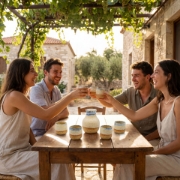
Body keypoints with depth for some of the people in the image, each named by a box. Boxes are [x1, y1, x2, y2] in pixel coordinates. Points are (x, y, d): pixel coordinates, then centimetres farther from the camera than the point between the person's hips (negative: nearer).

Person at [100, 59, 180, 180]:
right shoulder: (159, 100, 3)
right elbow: (134, 116, 6)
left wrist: (153, 153, -17)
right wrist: (112, 101, 1)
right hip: (163, 152, 7)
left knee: (128, 165, -16)